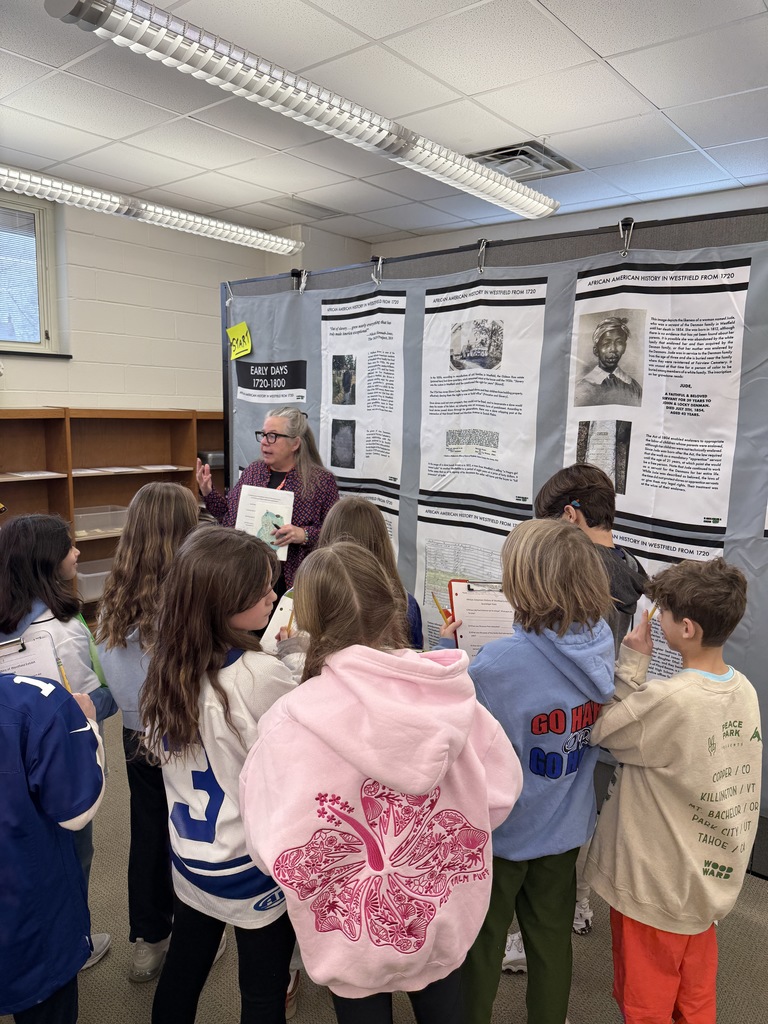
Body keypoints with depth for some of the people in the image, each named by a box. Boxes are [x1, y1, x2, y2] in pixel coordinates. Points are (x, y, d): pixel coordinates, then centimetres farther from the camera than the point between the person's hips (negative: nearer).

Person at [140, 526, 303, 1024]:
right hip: (252, 864, -6)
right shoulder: (262, 675, -30)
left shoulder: (170, 665, -8)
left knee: (184, 967, 26)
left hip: (190, 851, 6)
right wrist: (302, 658, -9)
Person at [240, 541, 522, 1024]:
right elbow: (501, 794, -9)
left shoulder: (291, 722, -28)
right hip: (443, 919, 2)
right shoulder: (451, 694, -20)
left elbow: (272, 847, -22)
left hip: (355, 933, -2)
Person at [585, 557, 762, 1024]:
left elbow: (599, 729, -17)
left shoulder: (667, 700, -31)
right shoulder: (745, 690, -6)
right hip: (711, 879, 7)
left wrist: (632, 663, -16)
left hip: (656, 885, -6)